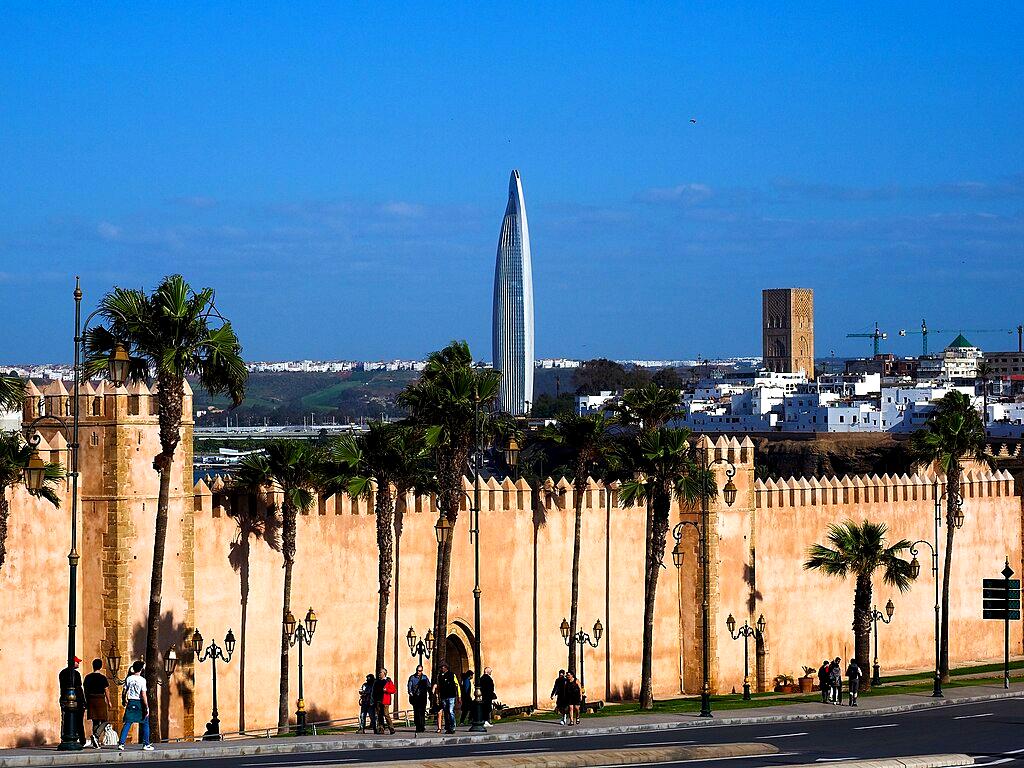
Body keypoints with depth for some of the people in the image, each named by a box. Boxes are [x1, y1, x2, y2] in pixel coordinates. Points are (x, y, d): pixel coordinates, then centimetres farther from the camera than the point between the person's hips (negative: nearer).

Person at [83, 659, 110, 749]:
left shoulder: (88, 677, 6)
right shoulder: (103, 677, -7)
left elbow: (85, 690, 8)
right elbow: (106, 691, -6)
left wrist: (87, 701, 15)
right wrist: (109, 702, 3)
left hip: (91, 700, 5)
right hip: (101, 699, -5)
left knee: (95, 721, 11)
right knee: (104, 721, 3)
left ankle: (96, 742, 11)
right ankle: (96, 735, -20)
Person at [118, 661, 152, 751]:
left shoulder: (129, 679, 1)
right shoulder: (142, 680, -11)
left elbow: (124, 692, 5)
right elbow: (143, 695, -14)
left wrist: (124, 701, 24)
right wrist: (147, 707, -11)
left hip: (131, 703, 3)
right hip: (139, 703, -3)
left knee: (127, 724, 5)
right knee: (145, 724, 9)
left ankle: (121, 743, -2)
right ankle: (146, 744, 9)